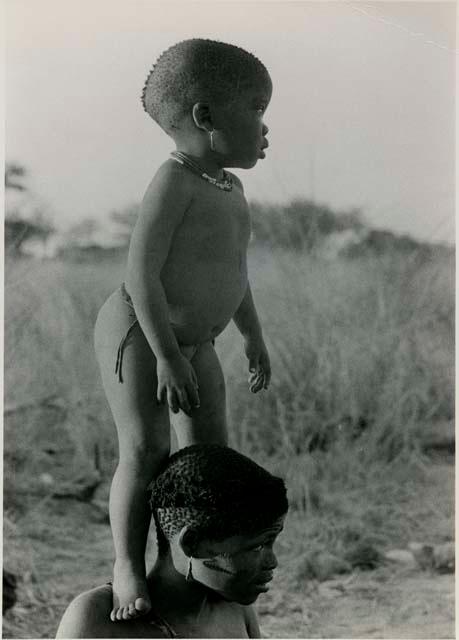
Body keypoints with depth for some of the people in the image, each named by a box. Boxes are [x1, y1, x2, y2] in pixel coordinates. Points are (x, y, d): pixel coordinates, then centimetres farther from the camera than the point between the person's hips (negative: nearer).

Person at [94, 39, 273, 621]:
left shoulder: (229, 189, 10)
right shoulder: (175, 180, -18)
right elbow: (142, 271, -23)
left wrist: (253, 337, 27)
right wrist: (166, 353, -27)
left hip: (194, 343, 9)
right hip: (136, 333, -9)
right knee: (146, 450, -19)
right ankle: (127, 569, -13)